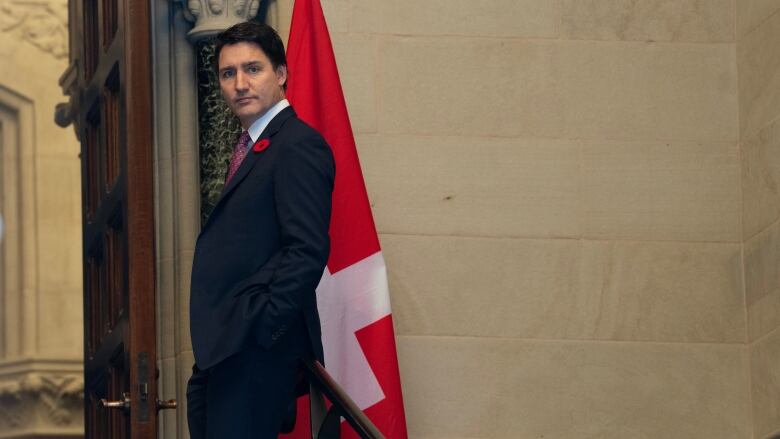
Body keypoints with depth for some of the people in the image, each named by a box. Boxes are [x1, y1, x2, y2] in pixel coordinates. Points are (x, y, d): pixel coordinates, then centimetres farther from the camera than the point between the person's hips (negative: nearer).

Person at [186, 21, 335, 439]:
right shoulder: (253, 146, 19)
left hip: (259, 348, -10)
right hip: (224, 349, 10)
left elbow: (308, 251, -20)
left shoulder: (299, 146, -11)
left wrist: (260, 327, -19)